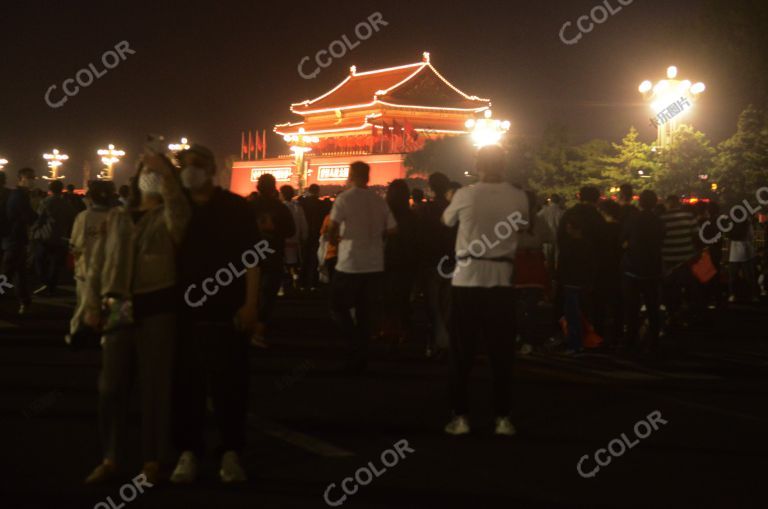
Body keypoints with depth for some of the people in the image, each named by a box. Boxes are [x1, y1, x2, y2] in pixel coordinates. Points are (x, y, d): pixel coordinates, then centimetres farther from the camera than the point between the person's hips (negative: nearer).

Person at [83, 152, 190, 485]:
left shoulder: (168, 216, 5)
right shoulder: (116, 217, 15)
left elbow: (179, 217, -21)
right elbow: (98, 261, 14)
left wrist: (166, 175, -31)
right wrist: (92, 304, 6)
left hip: (156, 307, -3)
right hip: (119, 309, 3)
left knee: (155, 384, 1)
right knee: (111, 385, 5)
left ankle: (152, 461, 11)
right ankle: (111, 458, 16)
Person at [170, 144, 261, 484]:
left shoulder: (235, 208, 1)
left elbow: (250, 258, -1)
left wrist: (250, 304, -8)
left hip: (226, 312, -2)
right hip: (184, 312, 2)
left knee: (229, 384, 2)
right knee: (186, 384, 4)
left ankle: (231, 452, 10)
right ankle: (189, 451, 13)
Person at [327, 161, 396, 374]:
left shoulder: (344, 198, -10)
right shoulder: (379, 201, 3)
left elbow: (332, 230, -15)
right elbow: (391, 230, 6)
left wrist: (335, 238, 7)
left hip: (350, 263, -4)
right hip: (374, 265, 4)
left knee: (339, 307, 10)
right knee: (365, 312, 11)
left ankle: (356, 346, -7)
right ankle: (360, 357, 14)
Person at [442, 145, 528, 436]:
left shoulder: (465, 196, -5)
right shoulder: (518, 198, -2)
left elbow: (447, 220, 14)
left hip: (467, 279, -1)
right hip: (501, 280, 1)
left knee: (463, 352, 6)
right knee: (501, 352, 8)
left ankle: (461, 417, 7)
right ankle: (503, 418, 10)